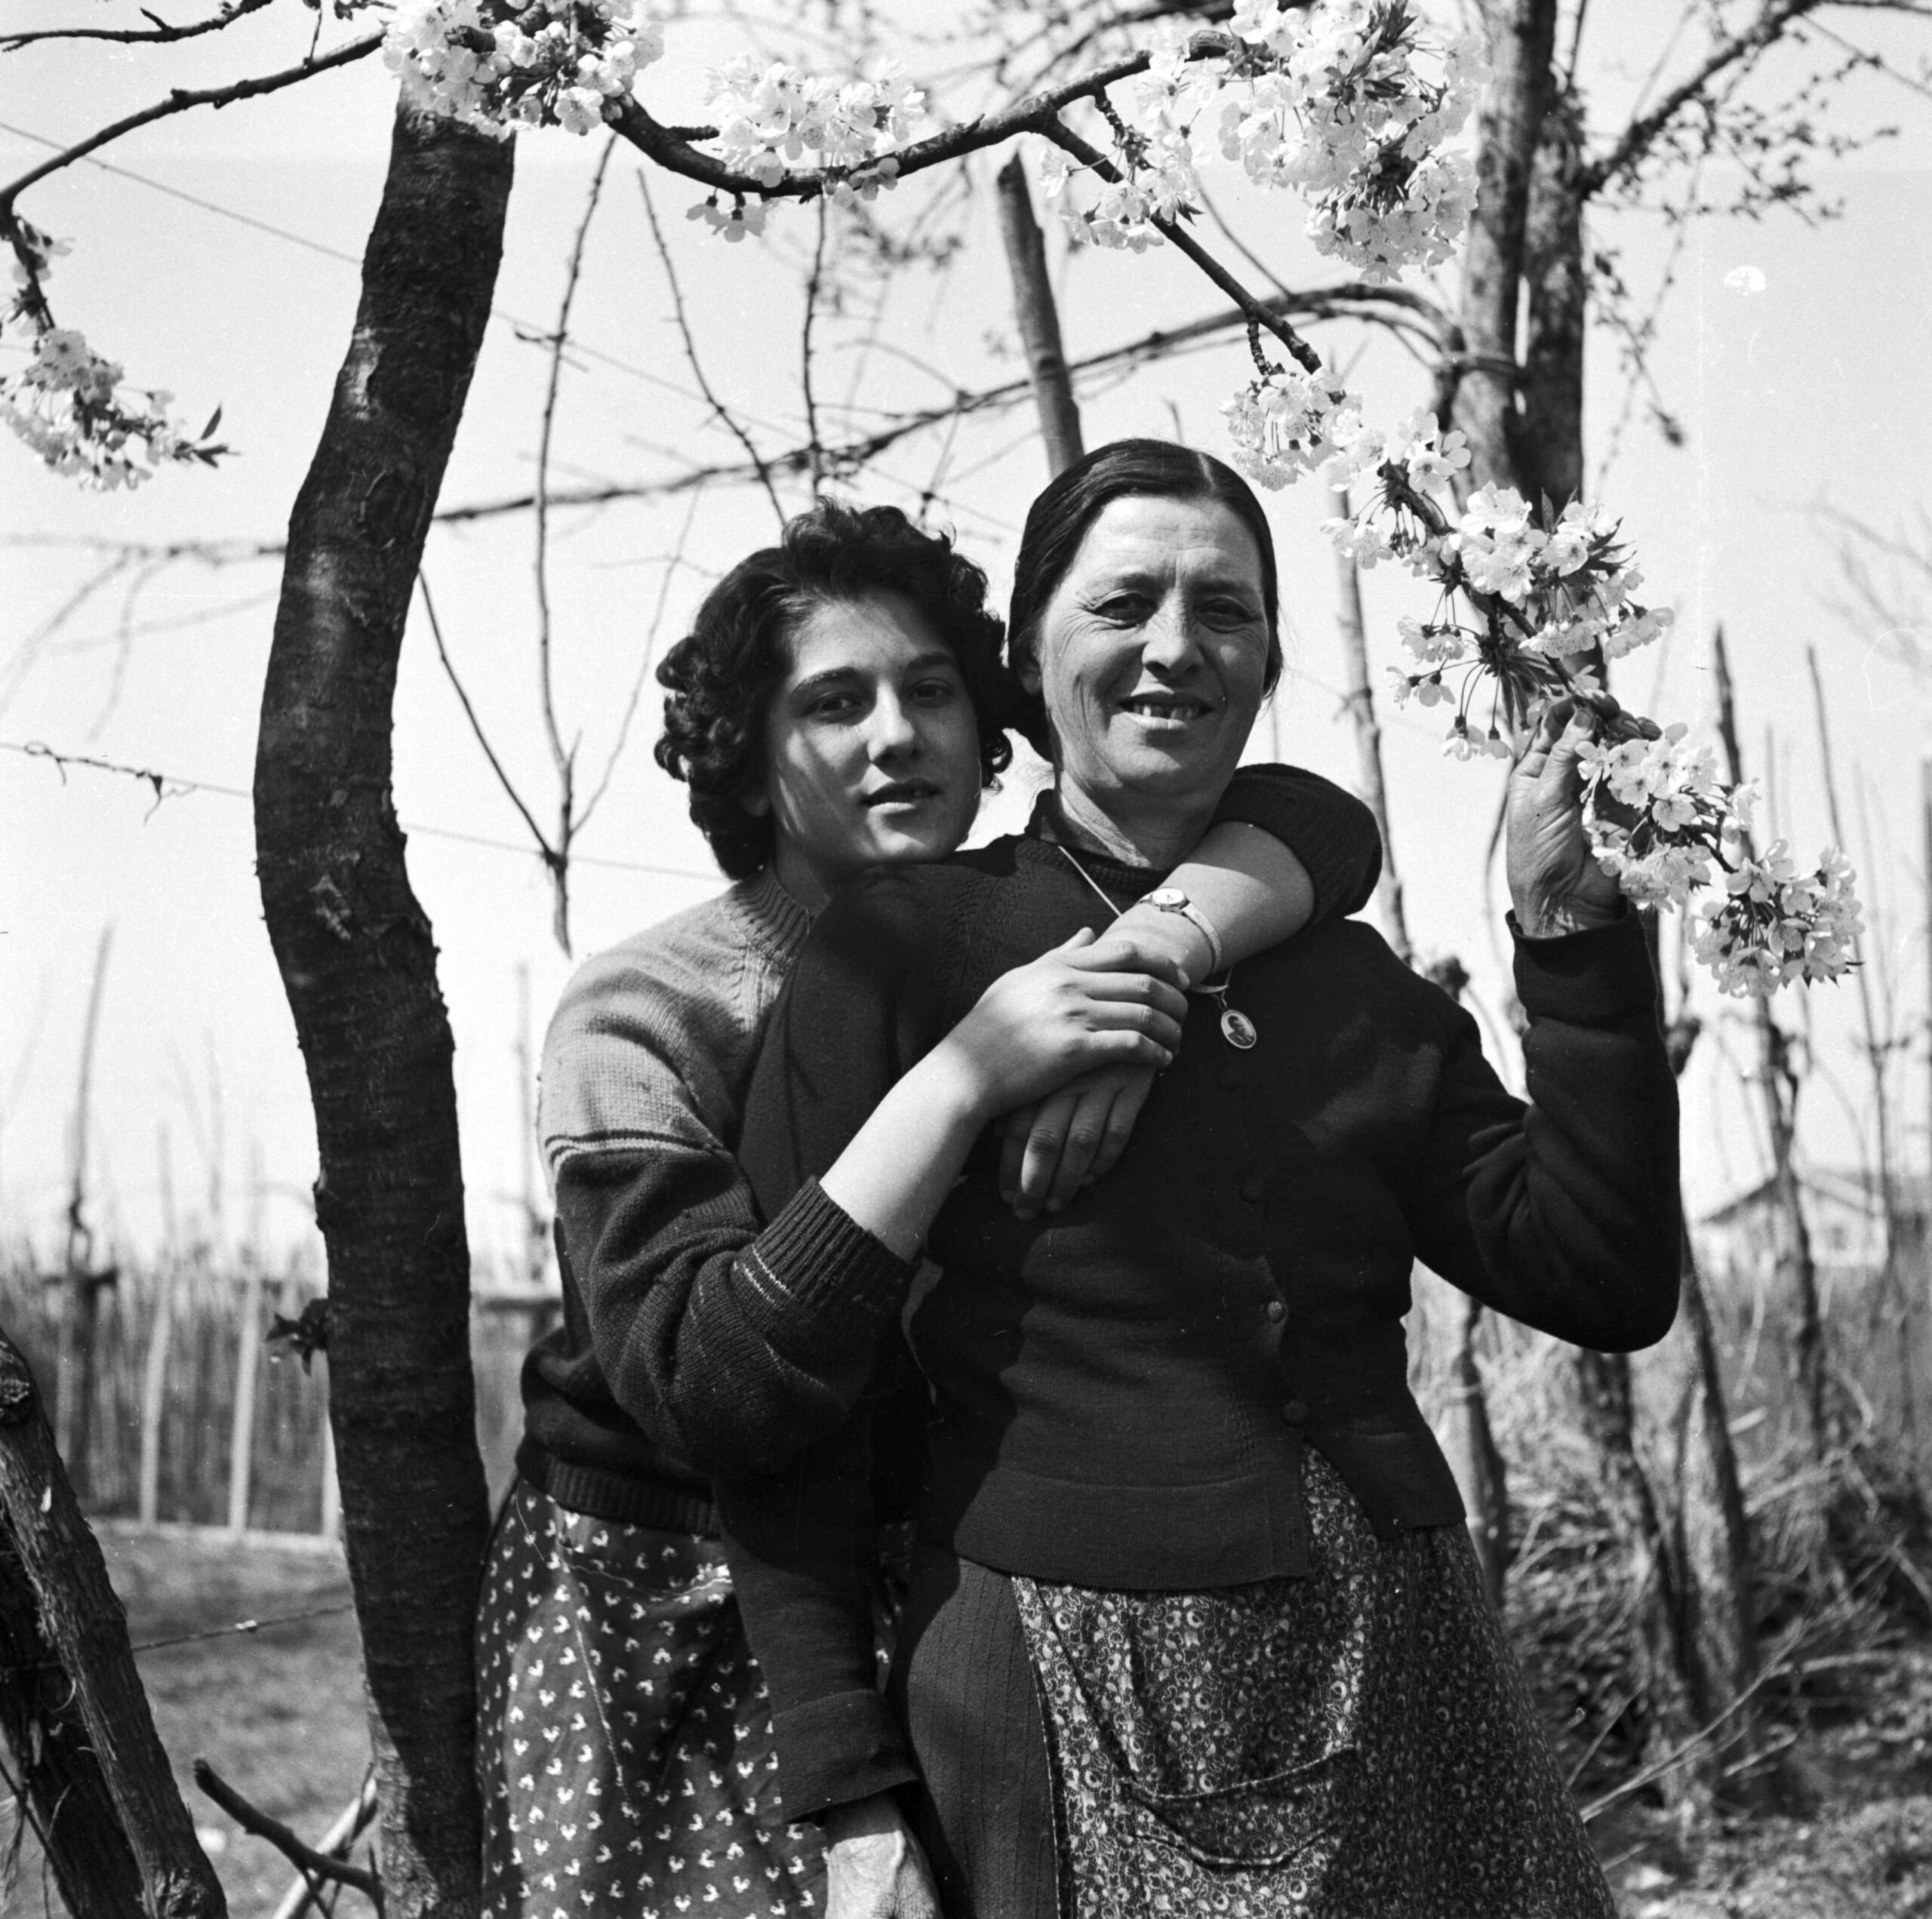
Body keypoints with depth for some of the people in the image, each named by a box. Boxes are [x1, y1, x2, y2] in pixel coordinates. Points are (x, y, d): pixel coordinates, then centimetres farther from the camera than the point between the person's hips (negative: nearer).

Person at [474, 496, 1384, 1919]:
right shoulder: (644, 1016, -12)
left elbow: (1319, 822, -10)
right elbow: (703, 1388, -25)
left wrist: (1145, 958, -30)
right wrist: (964, 1077, -32)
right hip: (657, 1615, -3)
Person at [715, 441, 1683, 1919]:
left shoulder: (1352, 980, 8)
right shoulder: (902, 951, -4)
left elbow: (1609, 1282, 2)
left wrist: (1568, 924, -5)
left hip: (1401, 1692, 4)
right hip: (1060, 1715, -4)